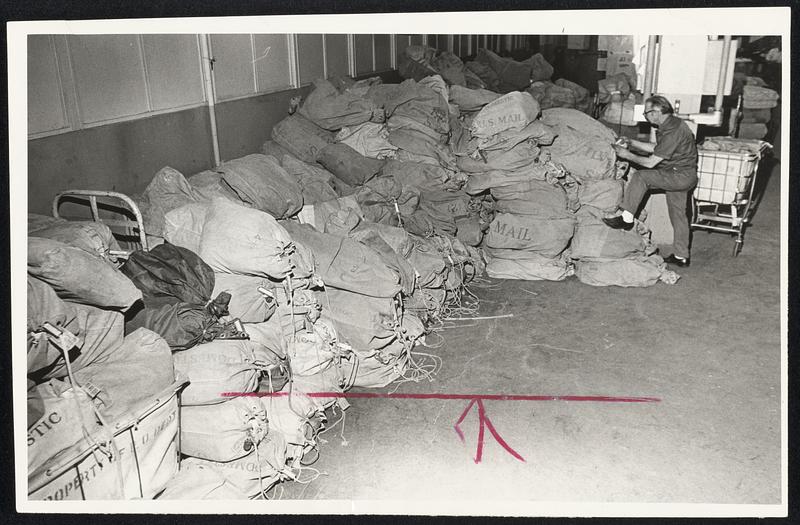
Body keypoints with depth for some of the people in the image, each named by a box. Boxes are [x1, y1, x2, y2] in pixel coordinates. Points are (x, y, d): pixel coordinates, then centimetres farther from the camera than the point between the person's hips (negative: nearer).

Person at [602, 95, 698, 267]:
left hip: (681, 175, -10)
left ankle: (627, 218, -14)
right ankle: (681, 256, 21)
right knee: (677, 214, 14)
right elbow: (656, 149, 21)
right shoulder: (671, 124, 8)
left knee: (639, 177, -18)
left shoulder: (672, 131, -24)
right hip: (681, 176, 10)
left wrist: (628, 155, -9)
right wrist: (631, 143, 15)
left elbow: (651, 163, -22)